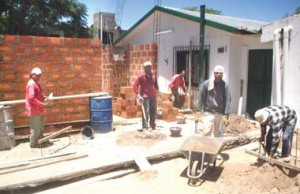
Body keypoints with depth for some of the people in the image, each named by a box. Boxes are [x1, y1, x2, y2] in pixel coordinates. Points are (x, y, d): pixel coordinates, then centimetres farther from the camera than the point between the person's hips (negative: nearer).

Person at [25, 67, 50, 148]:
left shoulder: (36, 83, 16)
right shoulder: (31, 84, -18)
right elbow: (31, 98, -26)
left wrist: (43, 98, 8)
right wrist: (41, 104, -24)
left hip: (38, 109, 11)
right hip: (34, 110, -11)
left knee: (41, 127, 21)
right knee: (35, 128, -3)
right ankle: (33, 143, 8)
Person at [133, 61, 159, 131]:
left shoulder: (154, 76, 11)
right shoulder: (141, 76, -5)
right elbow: (135, 86, -9)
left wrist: (158, 91, 14)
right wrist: (138, 95, -16)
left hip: (153, 96, 6)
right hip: (145, 97, -5)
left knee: (153, 111, 12)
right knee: (145, 112, -9)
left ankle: (153, 125, 26)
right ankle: (144, 126, -1)